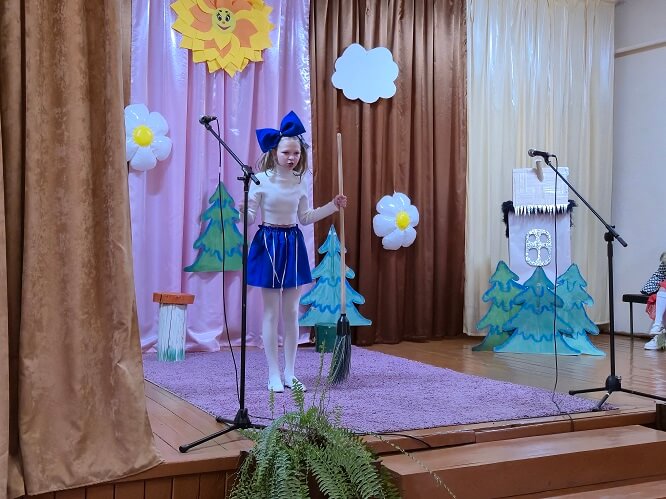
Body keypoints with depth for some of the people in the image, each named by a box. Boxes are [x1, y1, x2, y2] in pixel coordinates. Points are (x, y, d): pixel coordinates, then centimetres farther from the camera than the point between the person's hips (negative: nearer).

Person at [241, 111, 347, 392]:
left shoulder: (301, 182, 5)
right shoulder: (261, 180, -10)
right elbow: (250, 217, -10)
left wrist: (333, 206, 12)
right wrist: (242, 211, -31)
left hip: (293, 245, 4)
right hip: (268, 244, -4)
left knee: (292, 313, 8)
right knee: (271, 313, 1)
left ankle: (290, 373, 18)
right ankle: (273, 375, 10)